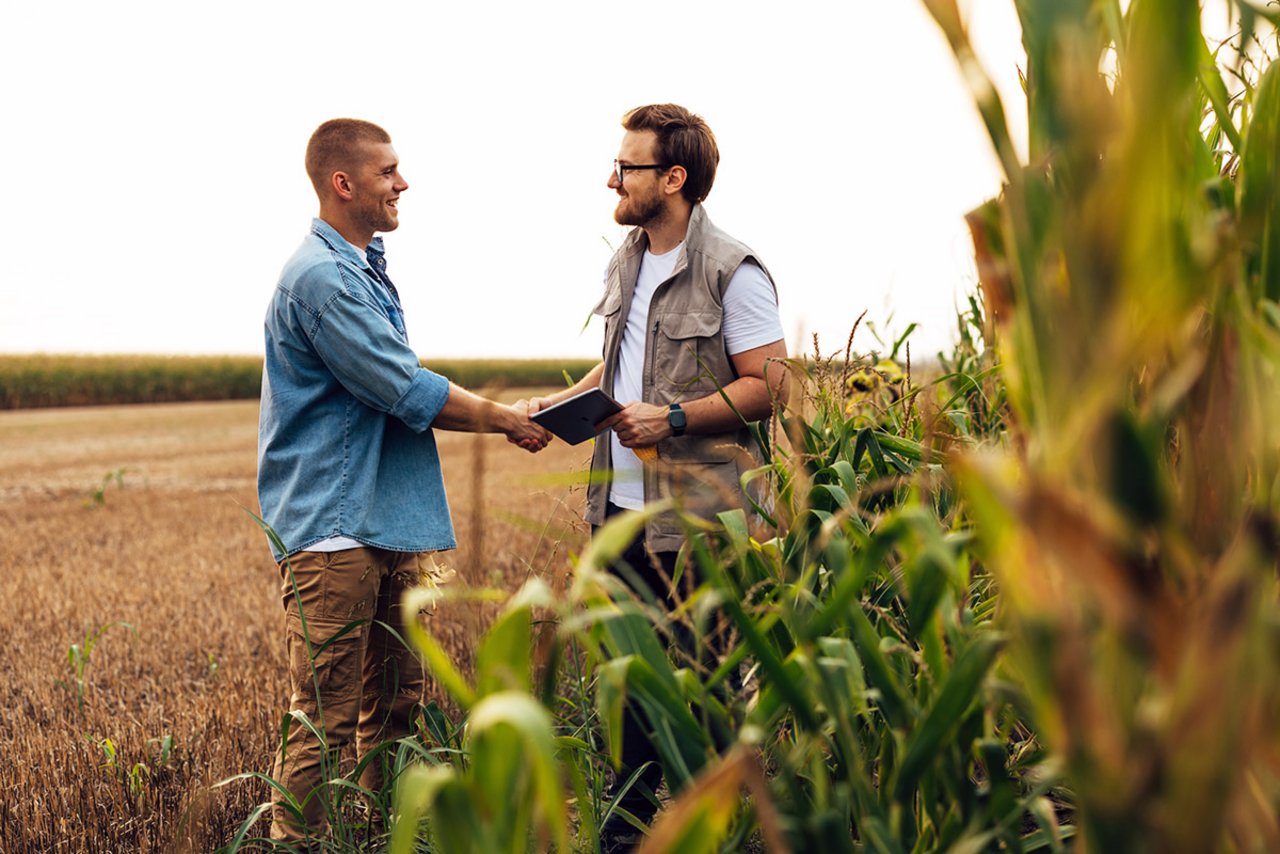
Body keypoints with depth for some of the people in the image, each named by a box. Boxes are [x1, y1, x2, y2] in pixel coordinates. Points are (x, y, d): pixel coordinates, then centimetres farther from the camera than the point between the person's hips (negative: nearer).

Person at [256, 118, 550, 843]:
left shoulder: (366, 268, 18)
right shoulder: (320, 277, -14)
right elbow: (407, 391, -16)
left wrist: (499, 414, 11)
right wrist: (504, 419, -4)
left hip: (390, 524, 10)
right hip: (335, 529, -10)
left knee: (398, 704, 15)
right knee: (326, 721, -5)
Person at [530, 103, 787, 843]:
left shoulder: (733, 271, -11)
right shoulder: (627, 262, 13)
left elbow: (768, 386, -13)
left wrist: (673, 418, -20)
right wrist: (562, 403, 6)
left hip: (699, 516, -7)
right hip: (621, 505, 8)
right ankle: (632, 818, 28)